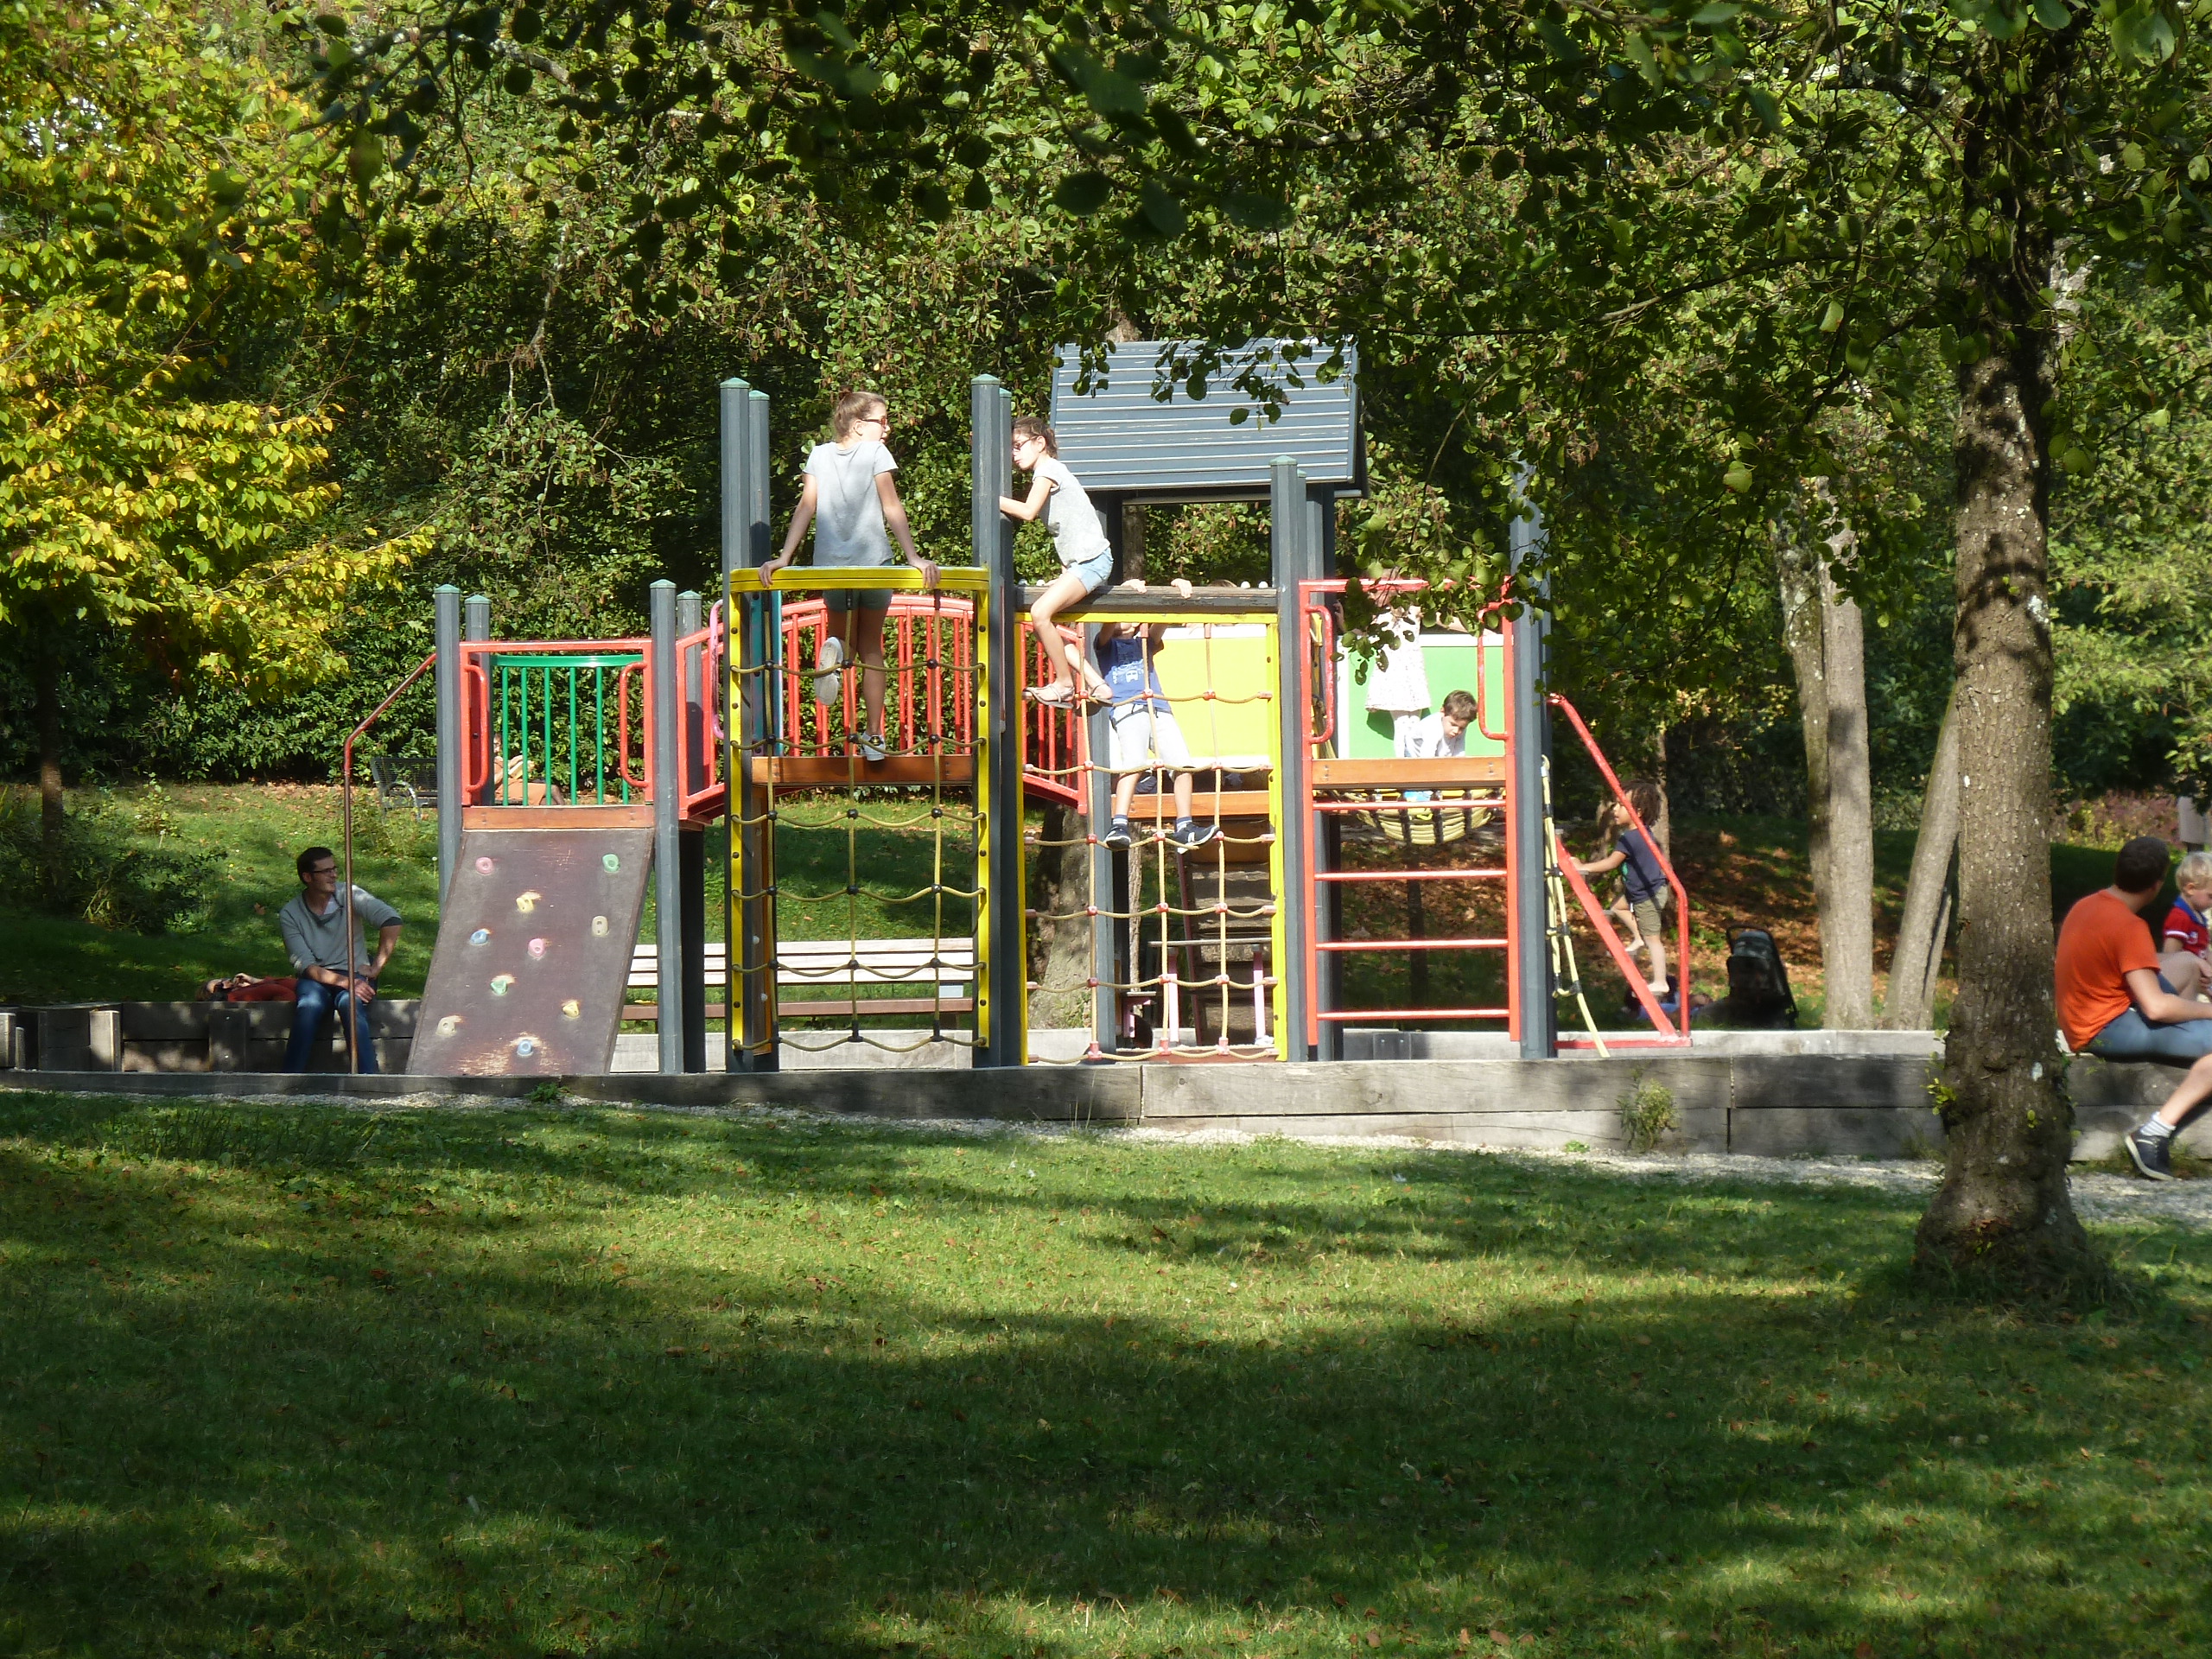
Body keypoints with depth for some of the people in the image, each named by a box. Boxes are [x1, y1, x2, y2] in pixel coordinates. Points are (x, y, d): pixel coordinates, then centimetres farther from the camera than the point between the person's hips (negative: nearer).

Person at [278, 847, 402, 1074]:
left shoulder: (350, 897, -3)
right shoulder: (290, 915, -1)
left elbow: (391, 920, -14)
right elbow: (305, 964, -9)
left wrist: (376, 967, -17)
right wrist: (344, 982, -22)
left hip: (354, 974, 0)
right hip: (317, 979, 0)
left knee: (350, 1003, -34)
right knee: (309, 1007, -33)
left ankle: (369, 1079, -39)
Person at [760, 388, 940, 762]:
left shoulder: (820, 455, 5)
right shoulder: (876, 454, -3)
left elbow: (805, 509, 0)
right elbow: (892, 510, -8)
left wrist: (784, 558, 1)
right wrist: (914, 557, -8)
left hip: (831, 567, 2)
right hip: (874, 564, -2)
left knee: (843, 637, 23)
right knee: (871, 649, 13)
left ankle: (834, 652, -16)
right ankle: (873, 735, 6)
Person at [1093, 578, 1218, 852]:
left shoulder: (1146, 642, 30)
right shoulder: (1107, 644, 18)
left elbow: (1162, 621, 16)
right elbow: (1109, 623, -1)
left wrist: (1179, 588, -1)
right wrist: (1124, 590, -16)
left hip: (1159, 709, 5)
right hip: (1125, 708, -5)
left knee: (1182, 762, -12)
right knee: (1133, 761, -27)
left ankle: (1184, 827, -5)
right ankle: (1119, 826, -35)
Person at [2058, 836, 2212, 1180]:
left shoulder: (2086, 905, 7)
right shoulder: (2129, 928, -21)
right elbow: (2155, 1007, -26)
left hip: (2080, 1025, 10)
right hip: (2107, 1031, -10)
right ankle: (2154, 1134, -24)